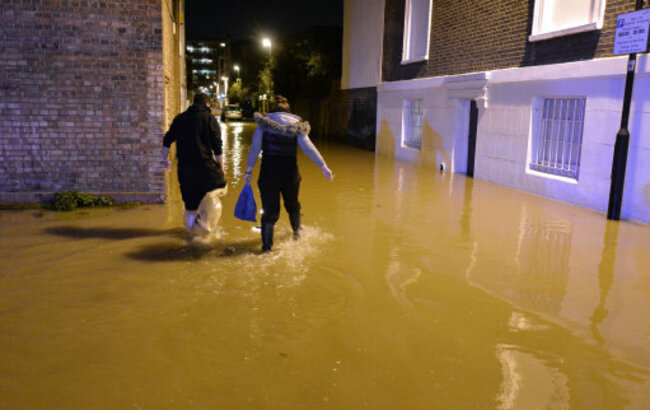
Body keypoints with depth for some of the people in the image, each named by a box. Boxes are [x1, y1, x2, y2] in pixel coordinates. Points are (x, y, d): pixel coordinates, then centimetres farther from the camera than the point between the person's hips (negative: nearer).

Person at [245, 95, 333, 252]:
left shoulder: (264, 123, 0)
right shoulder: (296, 125, 0)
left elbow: (255, 148, -2)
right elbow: (308, 147, -8)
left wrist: (248, 170, 3)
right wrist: (323, 166, -9)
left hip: (268, 172, -1)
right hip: (290, 171, 1)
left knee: (269, 211, 5)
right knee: (292, 205, 24)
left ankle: (266, 246, 5)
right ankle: (297, 232, 45)